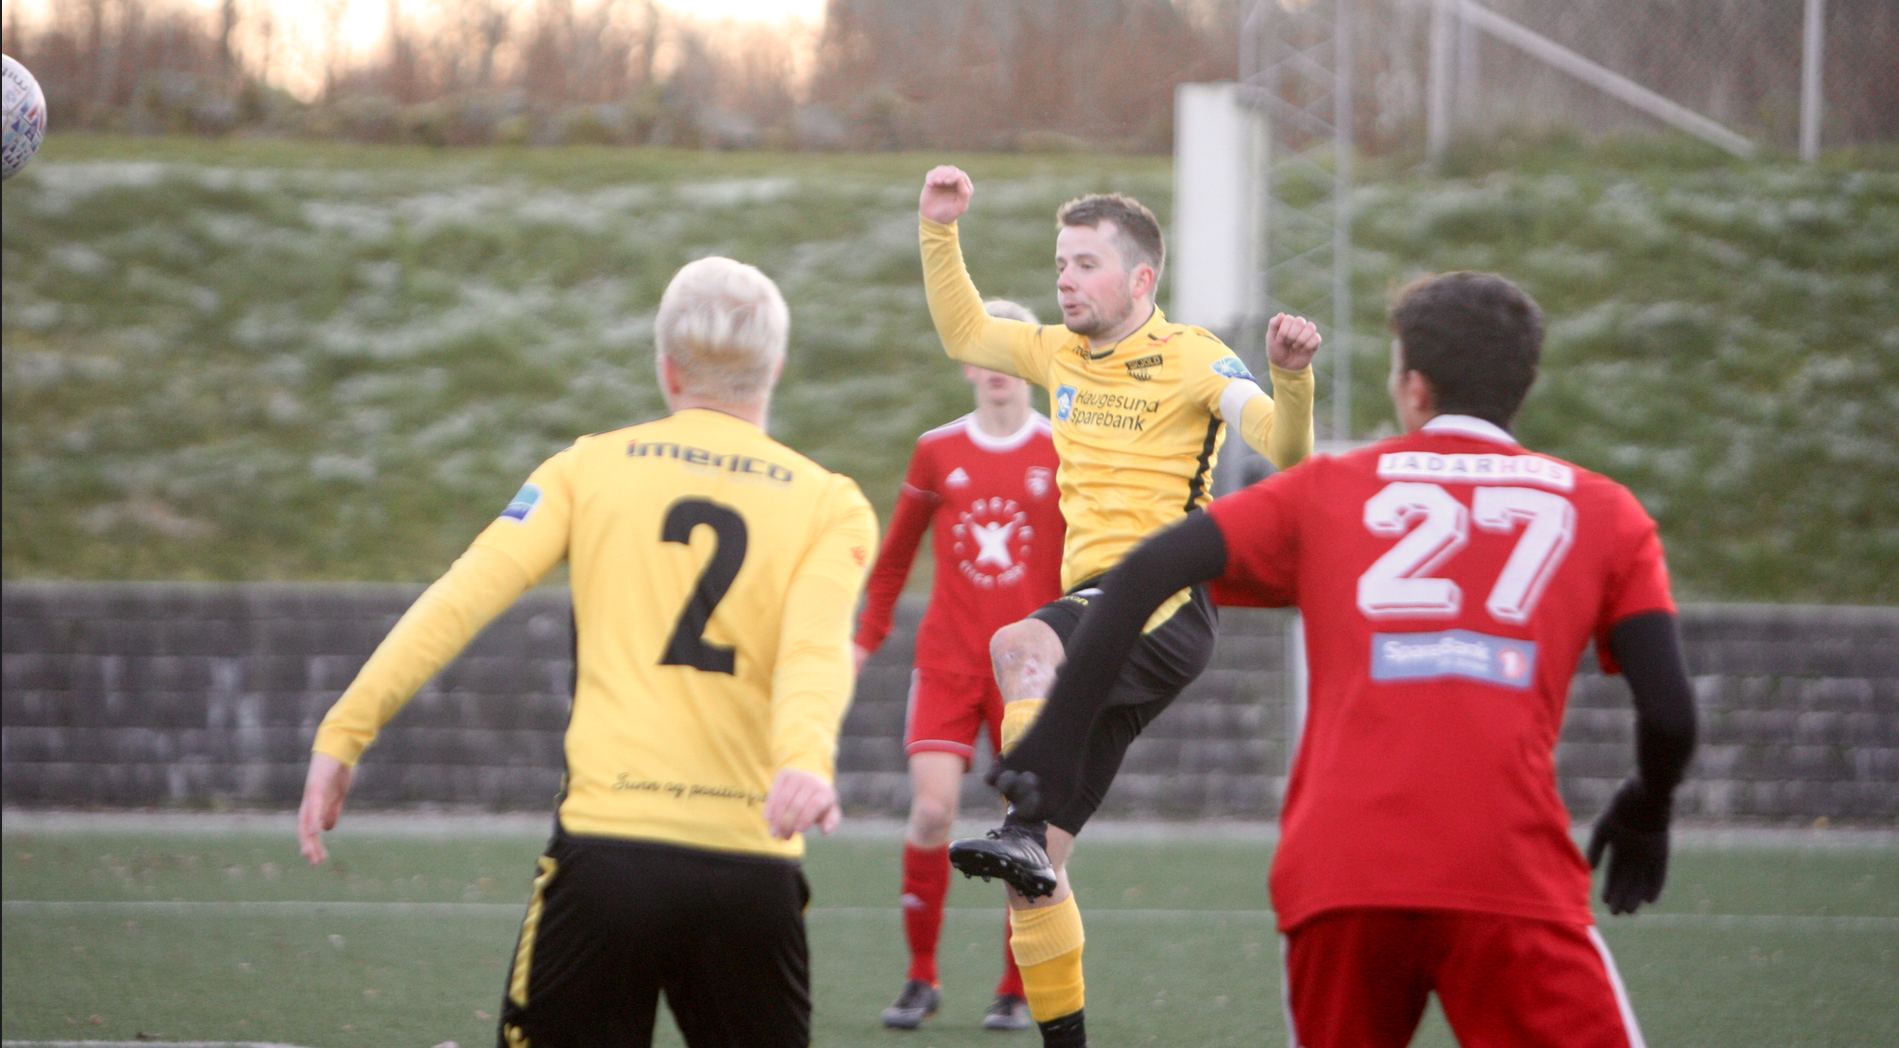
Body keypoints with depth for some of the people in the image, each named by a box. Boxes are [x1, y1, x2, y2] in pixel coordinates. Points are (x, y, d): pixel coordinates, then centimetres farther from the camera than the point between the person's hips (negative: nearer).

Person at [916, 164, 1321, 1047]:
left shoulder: (1191, 360, -2)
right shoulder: (1064, 353, 19)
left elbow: (1285, 452, -13)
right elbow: (964, 335, 32)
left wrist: (1290, 377, -31)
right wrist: (938, 233, 21)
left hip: (1163, 601, -7)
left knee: (1019, 646, -39)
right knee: (1036, 871, 2)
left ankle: (1023, 831, -52)